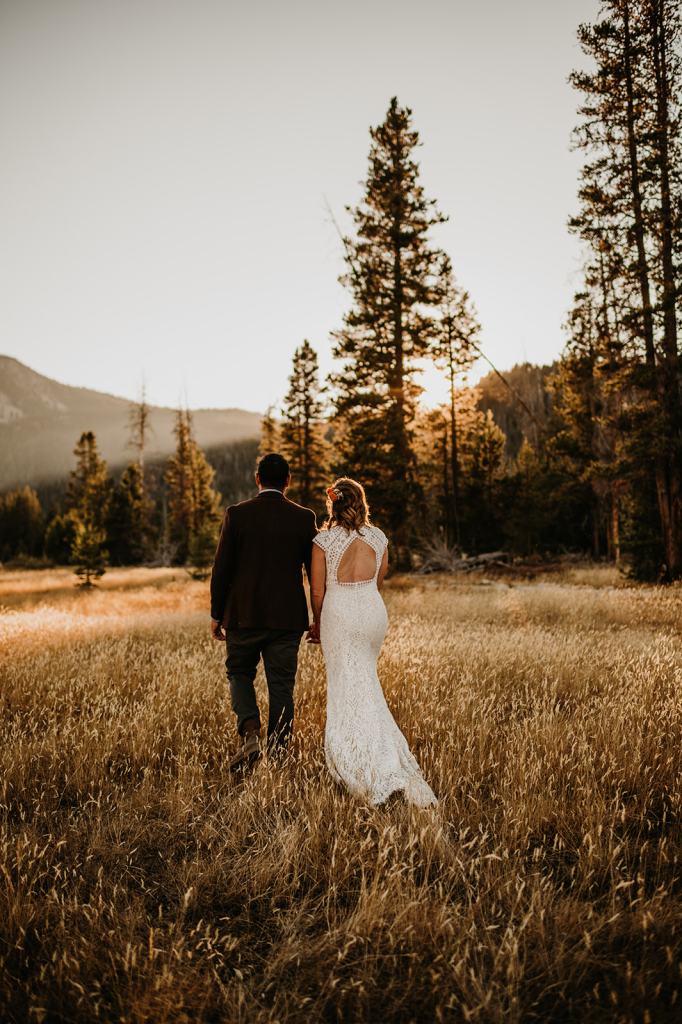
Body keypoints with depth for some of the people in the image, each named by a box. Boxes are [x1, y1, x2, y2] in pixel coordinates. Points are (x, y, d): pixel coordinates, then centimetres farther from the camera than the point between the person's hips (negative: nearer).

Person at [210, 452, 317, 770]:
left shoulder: (236, 514, -5)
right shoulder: (304, 518, -2)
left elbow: (221, 568, -4)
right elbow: (317, 572, 1)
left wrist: (216, 614, 6)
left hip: (244, 615, 0)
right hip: (288, 618, 1)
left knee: (239, 673, 19)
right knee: (281, 687, 10)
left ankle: (250, 733, -1)